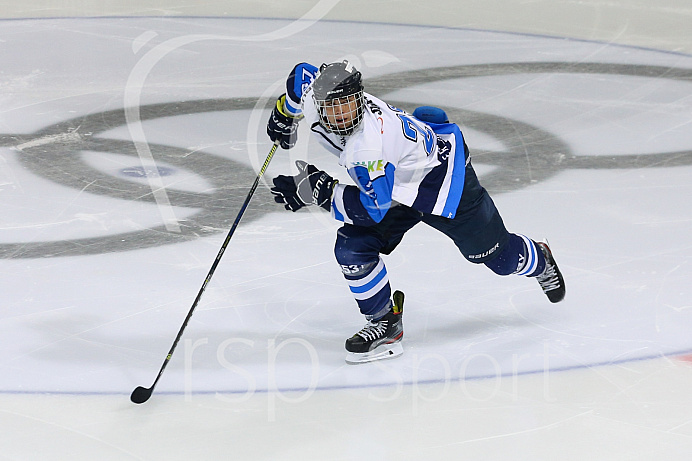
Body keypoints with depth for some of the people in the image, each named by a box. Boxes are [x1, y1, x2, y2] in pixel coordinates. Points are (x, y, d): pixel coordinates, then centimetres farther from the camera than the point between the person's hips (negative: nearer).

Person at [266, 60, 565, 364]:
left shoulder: (369, 145, -42)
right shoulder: (311, 99, -20)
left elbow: (374, 208, -39)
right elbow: (301, 74, 5)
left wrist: (322, 192, -37)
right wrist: (283, 117, 20)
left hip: (439, 176, -8)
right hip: (394, 182, 8)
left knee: (494, 254, 9)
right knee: (351, 247, -11)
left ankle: (539, 262, 43)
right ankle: (384, 322, 6)